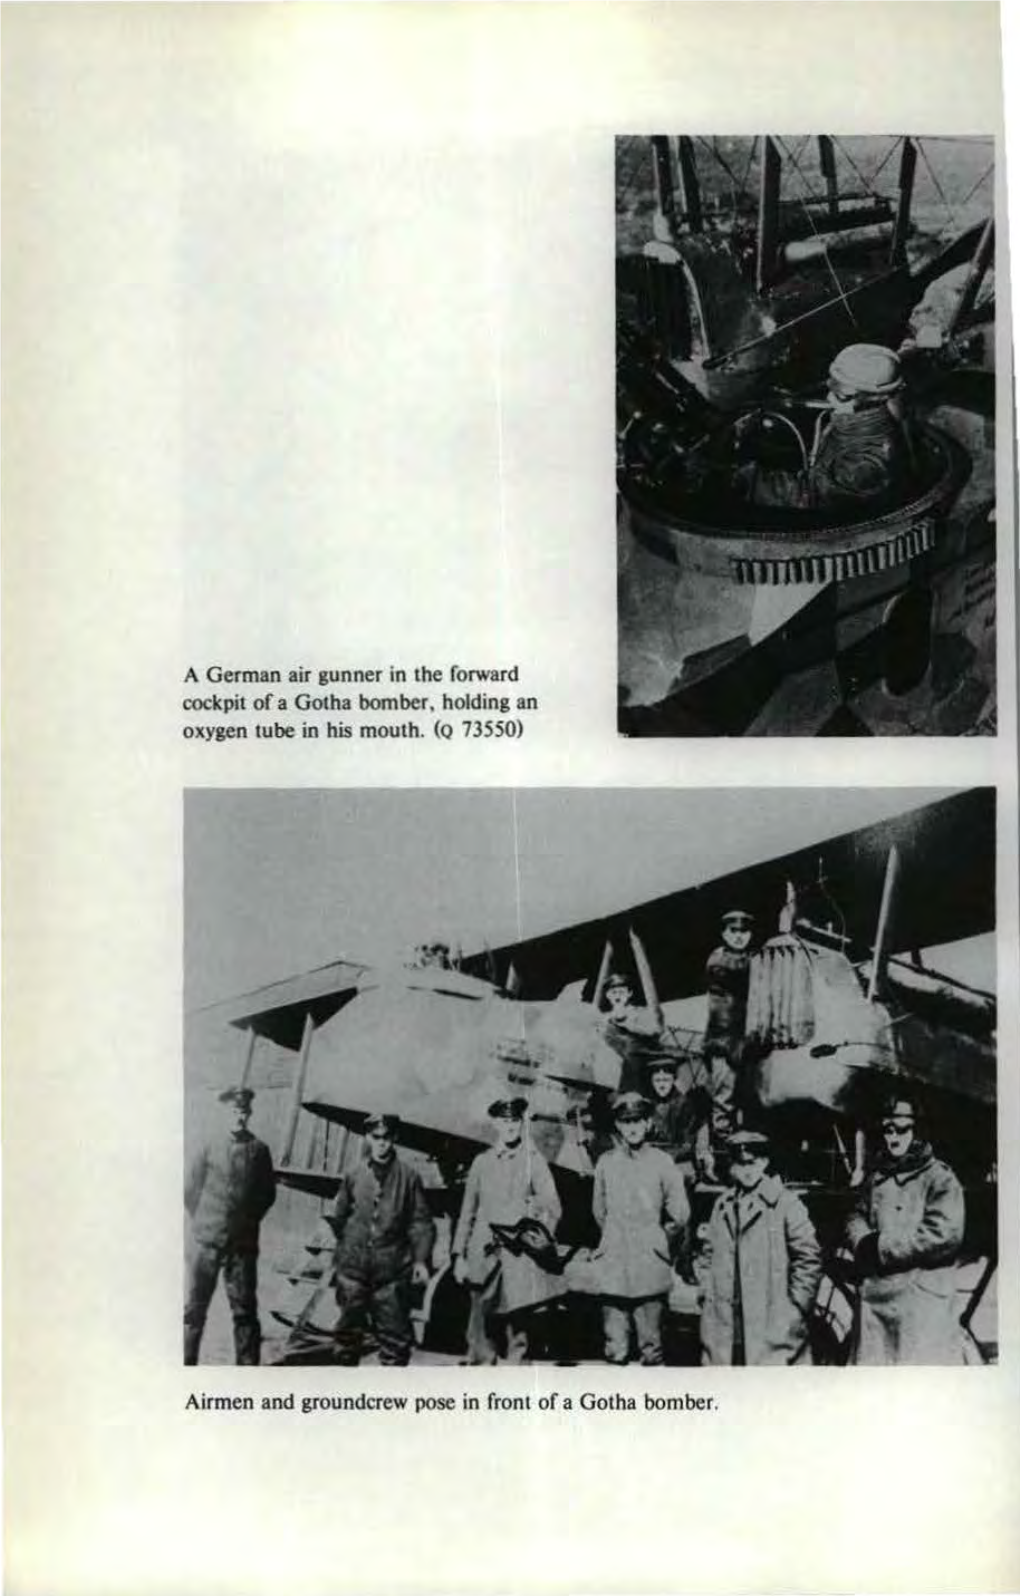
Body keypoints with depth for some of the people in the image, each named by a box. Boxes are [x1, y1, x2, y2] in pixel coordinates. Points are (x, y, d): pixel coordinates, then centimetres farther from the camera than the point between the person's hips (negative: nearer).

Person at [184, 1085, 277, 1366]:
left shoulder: (258, 1150, 0)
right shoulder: (208, 1147, -2)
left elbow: (268, 1193, 9)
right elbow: (190, 1190, 5)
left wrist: (249, 1220, 5)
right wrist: (204, 1222, 4)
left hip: (243, 1242, 1)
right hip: (206, 1240, -1)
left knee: (245, 1307, 5)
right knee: (195, 1305, 3)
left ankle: (248, 1363, 12)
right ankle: (186, 1360, 12)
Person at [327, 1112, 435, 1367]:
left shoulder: (408, 1176, 1)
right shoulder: (353, 1176, 5)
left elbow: (421, 1222, 2)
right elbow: (337, 1217, 13)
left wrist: (420, 1260, -5)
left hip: (392, 1268, -1)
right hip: (353, 1266, 2)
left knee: (394, 1331, 1)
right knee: (349, 1329, 8)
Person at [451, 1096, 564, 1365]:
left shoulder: (533, 1160, 5)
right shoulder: (482, 1162, 11)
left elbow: (552, 1208, 1)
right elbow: (467, 1212, 14)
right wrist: (459, 1255, 9)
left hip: (519, 1258, -2)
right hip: (484, 1257, 2)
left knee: (518, 1330, -2)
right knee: (480, 1335, 0)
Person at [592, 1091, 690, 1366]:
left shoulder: (661, 1162, -1)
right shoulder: (605, 1163, 4)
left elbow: (680, 1214, 5)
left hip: (651, 1264, -1)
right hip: (614, 1264, 1)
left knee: (650, 1343, 2)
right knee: (614, 1346, 2)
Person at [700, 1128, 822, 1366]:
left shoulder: (784, 1202, -4)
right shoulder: (722, 1205, 13)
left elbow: (809, 1257, -5)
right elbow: (710, 1255, 22)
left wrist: (796, 1305, -6)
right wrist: (709, 1292, 11)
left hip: (773, 1326, -5)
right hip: (725, 1324, 5)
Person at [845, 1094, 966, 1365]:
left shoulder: (939, 1178, -5)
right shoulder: (875, 1179, 15)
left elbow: (945, 1233, -17)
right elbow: (856, 1220, 22)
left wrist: (882, 1246, -13)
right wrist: (865, 1243, -4)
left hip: (922, 1297, -6)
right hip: (873, 1295, 6)